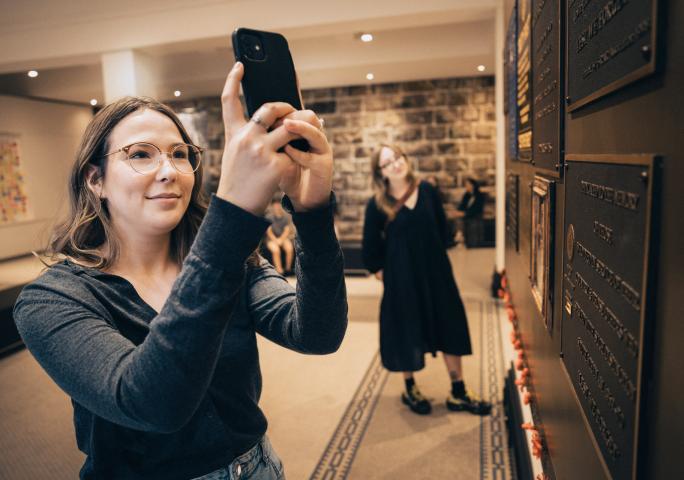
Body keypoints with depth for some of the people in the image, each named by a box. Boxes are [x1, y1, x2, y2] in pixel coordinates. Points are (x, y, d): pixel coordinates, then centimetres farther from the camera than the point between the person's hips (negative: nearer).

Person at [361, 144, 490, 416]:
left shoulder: (427, 190, 0)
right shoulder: (377, 205, -10)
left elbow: (441, 227, 10)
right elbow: (371, 245, -2)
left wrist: (436, 256, 10)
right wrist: (379, 271, 2)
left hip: (435, 271, 4)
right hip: (401, 276, -3)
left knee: (449, 326, 9)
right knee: (407, 331, 10)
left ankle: (458, 393, 26)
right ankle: (410, 389, 33)